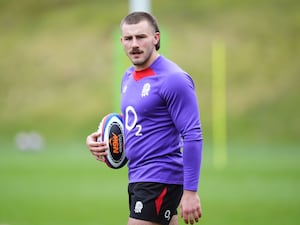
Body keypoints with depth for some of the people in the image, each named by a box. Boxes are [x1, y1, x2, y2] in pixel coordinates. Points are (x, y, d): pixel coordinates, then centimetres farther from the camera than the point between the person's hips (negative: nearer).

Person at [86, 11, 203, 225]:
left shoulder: (173, 79, -15)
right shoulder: (128, 76, 13)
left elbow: (192, 137, -18)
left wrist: (190, 192, -23)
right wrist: (103, 139, 7)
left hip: (159, 179, -9)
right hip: (138, 178, 9)